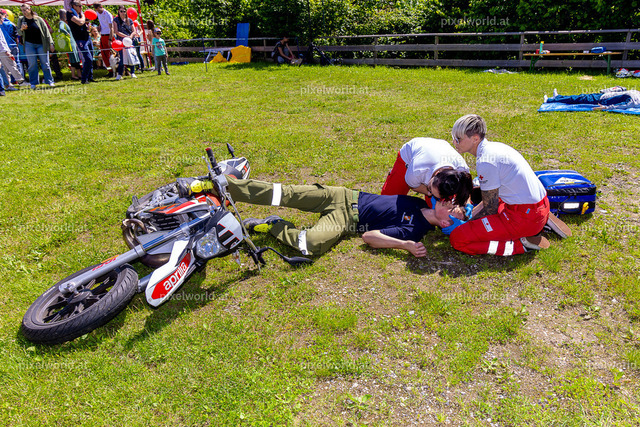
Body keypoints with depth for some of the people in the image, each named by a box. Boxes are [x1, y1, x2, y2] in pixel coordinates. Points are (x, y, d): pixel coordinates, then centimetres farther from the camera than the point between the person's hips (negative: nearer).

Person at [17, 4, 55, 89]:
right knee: (32, 64, 0)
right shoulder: (21, 20, 8)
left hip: (41, 44, -2)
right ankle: (33, 83, 5)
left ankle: (50, 81, 6)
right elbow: (19, 33, 12)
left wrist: (51, 43, -3)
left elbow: (46, 31, 3)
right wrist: (21, 29, -10)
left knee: (45, 63, -1)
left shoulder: (38, 19, 2)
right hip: (29, 45, 2)